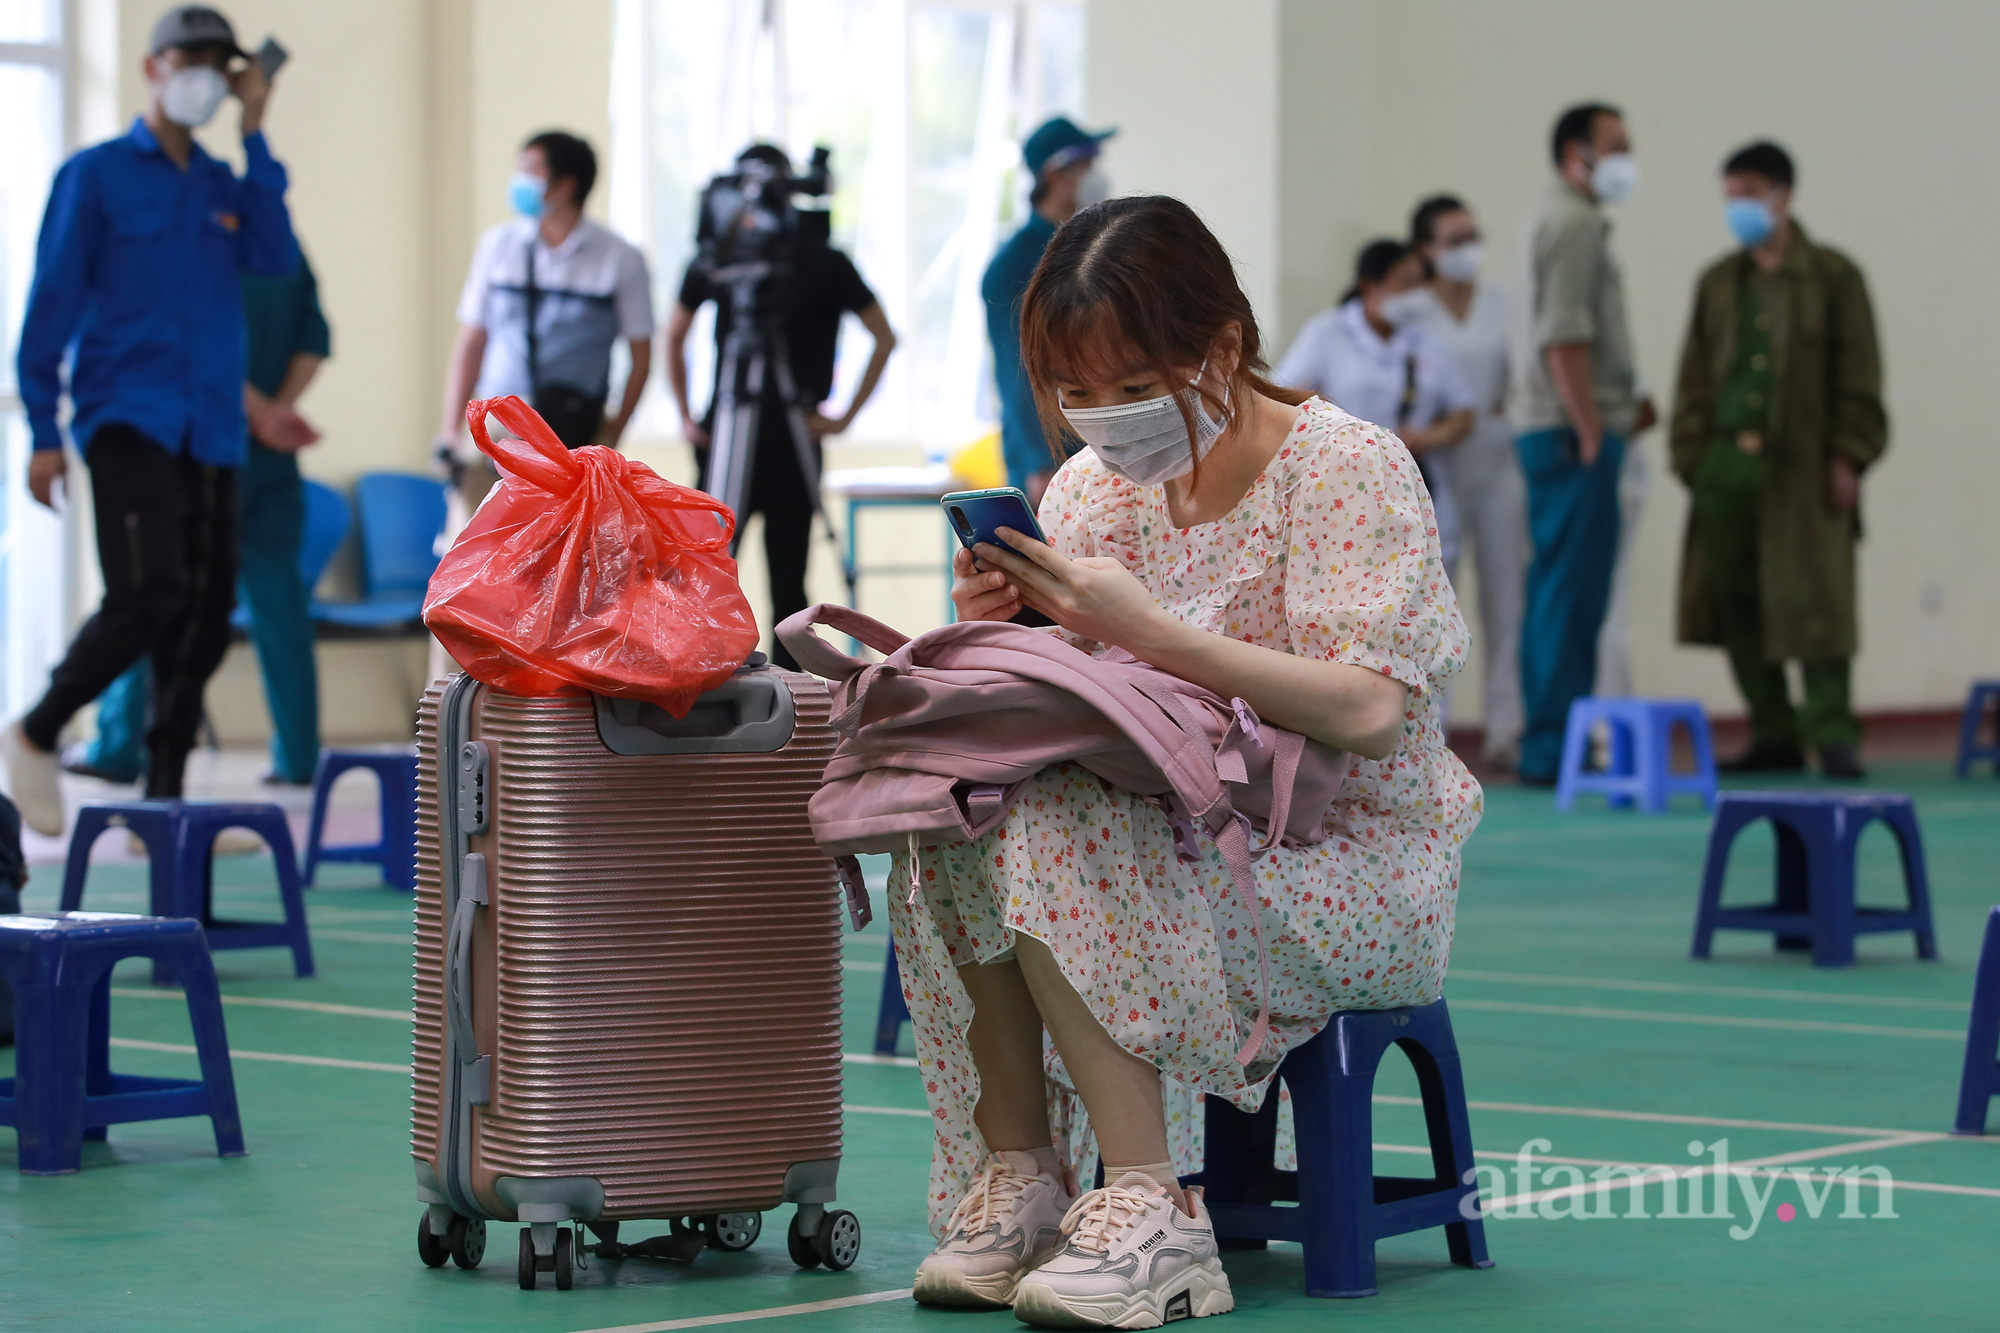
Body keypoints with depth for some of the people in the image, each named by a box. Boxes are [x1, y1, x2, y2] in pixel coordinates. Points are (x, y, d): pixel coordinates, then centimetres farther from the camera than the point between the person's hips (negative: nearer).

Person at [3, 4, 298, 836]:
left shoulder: (224, 187, 16)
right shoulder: (97, 175, 3)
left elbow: (275, 260, -3)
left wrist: (254, 137, -3)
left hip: (211, 433, 5)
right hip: (129, 420, -5)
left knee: (206, 619, 2)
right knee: (147, 596, -20)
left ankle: (163, 802, 9)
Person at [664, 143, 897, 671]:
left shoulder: (824, 265, -3)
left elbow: (884, 337, 4)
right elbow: (674, 337, 21)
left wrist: (846, 415, -1)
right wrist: (686, 415, 13)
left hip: (792, 440, -3)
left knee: (787, 581, -1)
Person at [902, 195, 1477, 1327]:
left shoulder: (1349, 468, -11)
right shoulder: (1092, 486, 8)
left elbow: (1368, 710, -23)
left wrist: (1147, 628, -26)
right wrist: (1004, 630, -16)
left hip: (1354, 866, -6)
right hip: (1168, 835, 6)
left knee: (1053, 830, -30)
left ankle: (1149, 1207, -26)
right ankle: (1014, 1174, -14)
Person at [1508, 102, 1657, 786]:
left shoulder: (1562, 220, 22)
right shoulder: (1572, 223, -11)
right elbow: (1564, 338, -19)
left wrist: (1620, 403, 20)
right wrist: (1591, 429, -20)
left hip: (1555, 430, 11)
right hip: (1571, 432, -11)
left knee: (1557, 593, 12)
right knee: (1572, 593, -10)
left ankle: (1546, 746, 15)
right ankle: (1556, 748, -10)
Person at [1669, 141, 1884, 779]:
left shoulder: (1831, 276, 2)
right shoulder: (1718, 282, 15)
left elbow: (1858, 376, -1)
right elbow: (1695, 377, 16)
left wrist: (1847, 458, -8)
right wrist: (1690, 455, 7)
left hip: (1801, 465, -5)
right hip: (1727, 462, 5)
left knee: (1814, 600, -8)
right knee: (1736, 600, 4)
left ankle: (1832, 734, -4)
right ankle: (1774, 735, 11)